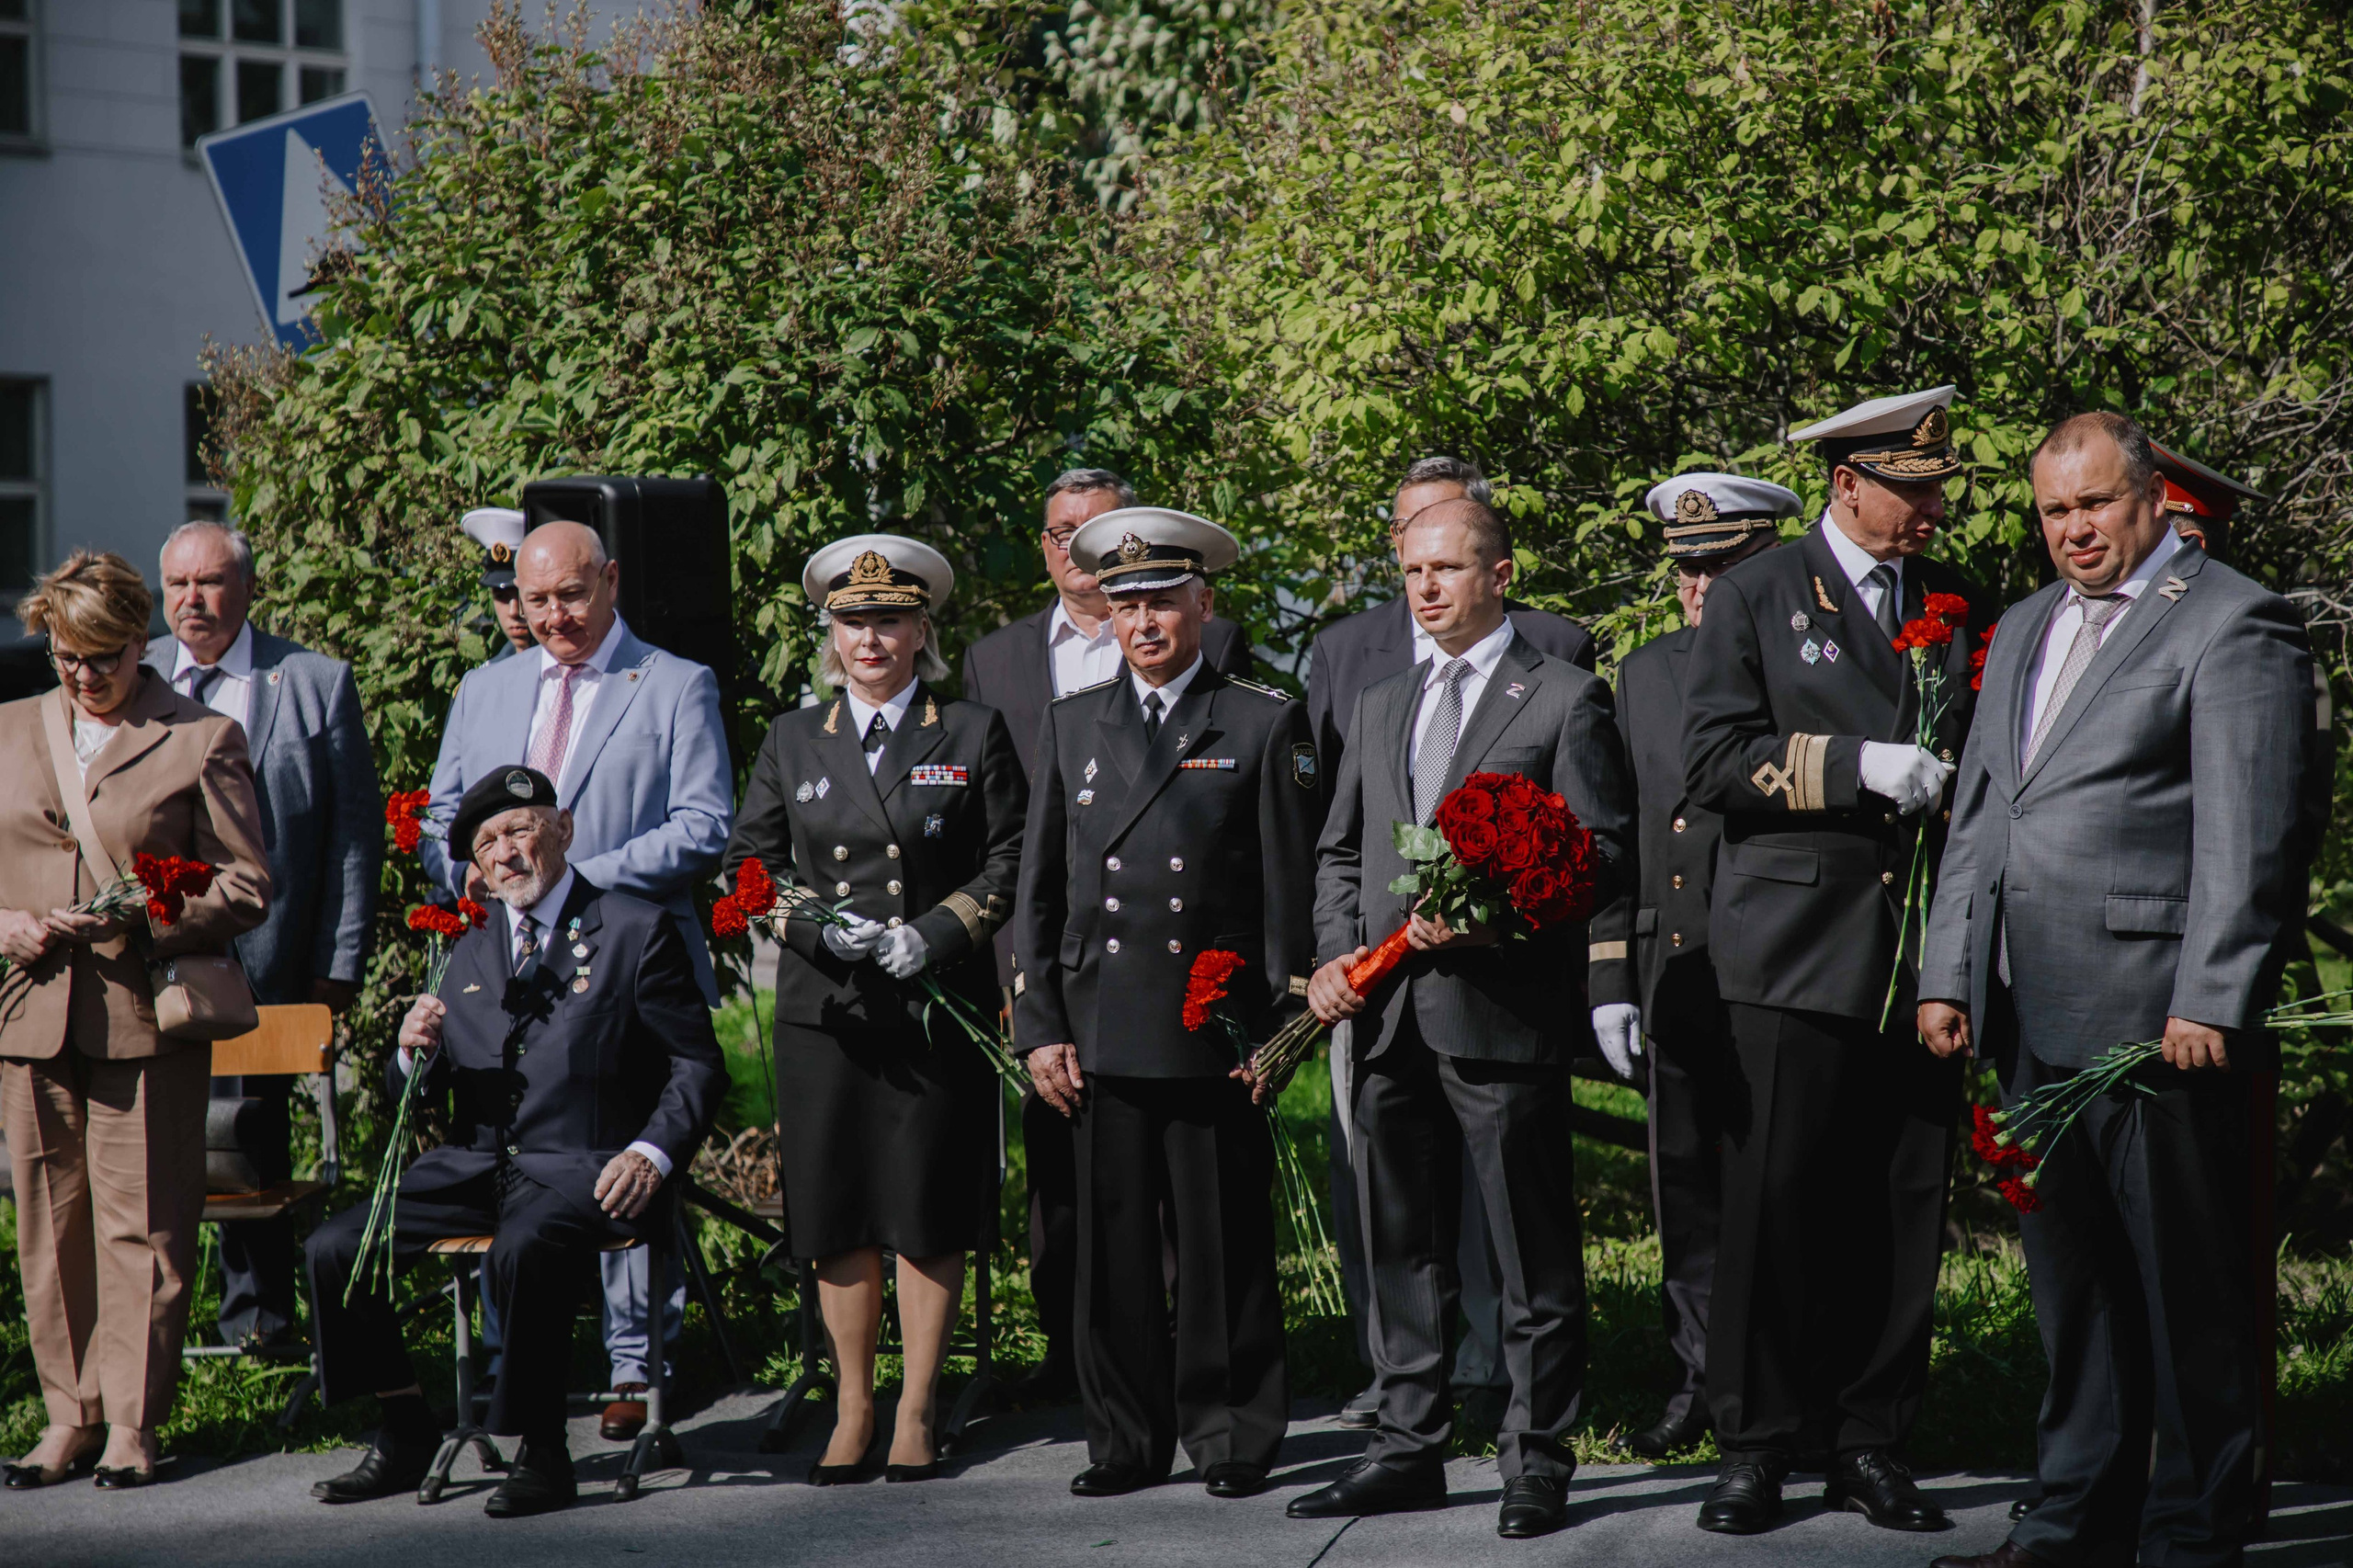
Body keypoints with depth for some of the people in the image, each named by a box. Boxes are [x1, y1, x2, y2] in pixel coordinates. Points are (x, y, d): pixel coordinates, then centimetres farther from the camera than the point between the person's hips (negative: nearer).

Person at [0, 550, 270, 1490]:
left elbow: (246, 888, 0)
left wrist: (141, 920, -14)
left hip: (148, 1020, -3)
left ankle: (132, 1422, 3)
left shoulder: (203, 740, 3)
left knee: (141, 1225, -3)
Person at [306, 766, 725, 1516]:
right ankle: (406, 1438, 2)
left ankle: (541, 1456, -23)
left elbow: (698, 1067, 2)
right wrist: (416, 1053, -5)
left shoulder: (637, 931, 5)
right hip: (476, 1164, 6)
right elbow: (419, 1095, 19)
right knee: (335, 1249, -14)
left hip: (581, 1166, -6)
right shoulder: (472, 952, 20)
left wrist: (652, 1153, -16)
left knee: (524, 1249, -38)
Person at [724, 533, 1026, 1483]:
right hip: (824, 1005, 2)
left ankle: (916, 1413, 8)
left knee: (930, 1212, 0)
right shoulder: (792, 741, 11)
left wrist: (933, 932, -12)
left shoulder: (974, 734, 4)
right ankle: (852, 1408, 14)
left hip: (939, 1004, -2)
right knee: (836, 1212, 3)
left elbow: (1010, 863, 2)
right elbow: (748, 865, 10)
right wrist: (821, 921, -8)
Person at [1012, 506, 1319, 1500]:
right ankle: (1127, 1440, 13)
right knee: (1112, 1241, 4)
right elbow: (1038, 890, 13)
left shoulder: (1264, 726, 5)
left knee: (1223, 1241, 1)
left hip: (1215, 1031, -3)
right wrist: (1037, 1028, 5)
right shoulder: (1070, 725, 14)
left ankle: (1232, 1437, 10)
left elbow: (1290, 890, 2)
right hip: (1098, 1031, 3)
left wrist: (1279, 1028, -4)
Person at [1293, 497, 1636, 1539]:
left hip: (1502, 1012, -6)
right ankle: (1408, 1448, 19)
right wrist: (1338, 952, 4)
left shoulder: (1566, 699, 1)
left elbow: (1604, 849, -5)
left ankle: (1537, 1462, 4)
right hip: (1390, 1017, 6)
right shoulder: (1380, 707, 20)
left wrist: (1494, 916, -18)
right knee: (1402, 1250, 11)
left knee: (1532, 1254, -2)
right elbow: (1340, 852, 22)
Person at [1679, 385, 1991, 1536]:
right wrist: (1860, 767, -14)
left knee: (1903, 1212, 2)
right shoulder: (1756, 597, 4)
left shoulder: (1960, 607, 16)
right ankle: (1756, 1448, 3)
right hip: (1796, 951, -4)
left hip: (1920, 953, 4)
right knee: (1775, 1205, -5)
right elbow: (1714, 763, -5)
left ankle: (1870, 1443, 11)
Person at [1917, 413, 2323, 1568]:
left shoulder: (2234, 625, -5)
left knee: (2189, 1290, -1)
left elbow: (2253, 833, -11)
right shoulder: (2025, 629, 20)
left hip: (2160, 1022, -7)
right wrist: (1949, 975, 14)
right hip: (2033, 1019, 8)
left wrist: (2211, 1002, -17)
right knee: (2070, 1277, 14)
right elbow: (1977, 814, 22)